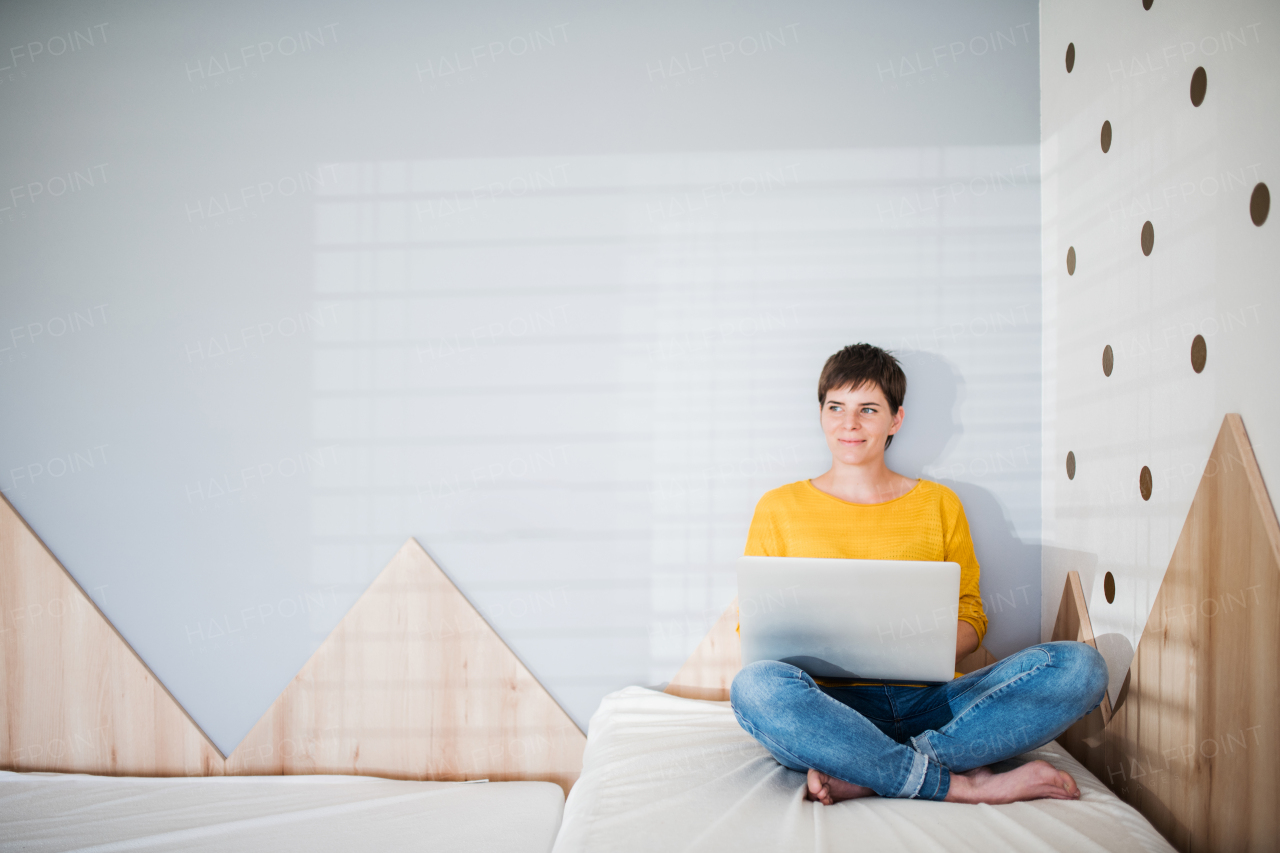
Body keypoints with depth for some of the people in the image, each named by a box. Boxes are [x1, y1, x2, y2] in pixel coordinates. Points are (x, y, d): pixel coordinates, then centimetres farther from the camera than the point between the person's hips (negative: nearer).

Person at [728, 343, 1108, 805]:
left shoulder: (939, 504, 16)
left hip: (930, 703, 3)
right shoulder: (779, 507, 11)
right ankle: (960, 783, -26)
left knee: (1079, 664, -22)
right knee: (755, 685, -37)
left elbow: (971, 617, 16)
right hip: (831, 707, -2)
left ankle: (863, 776, -28)